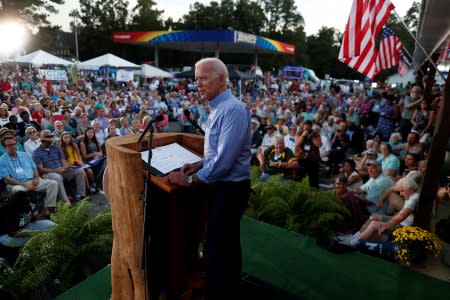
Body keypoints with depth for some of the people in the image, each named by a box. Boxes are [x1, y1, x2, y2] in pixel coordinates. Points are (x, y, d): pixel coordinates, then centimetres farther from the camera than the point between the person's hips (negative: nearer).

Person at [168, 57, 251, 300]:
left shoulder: (232, 110, -21)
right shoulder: (219, 108, 10)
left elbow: (224, 160, -26)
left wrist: (190, 180, -17)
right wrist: (197, 166, 5)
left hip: (229, 189, -10)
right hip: (224, 186, 10)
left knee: (217, 249, 2)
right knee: (228, 245, 23)